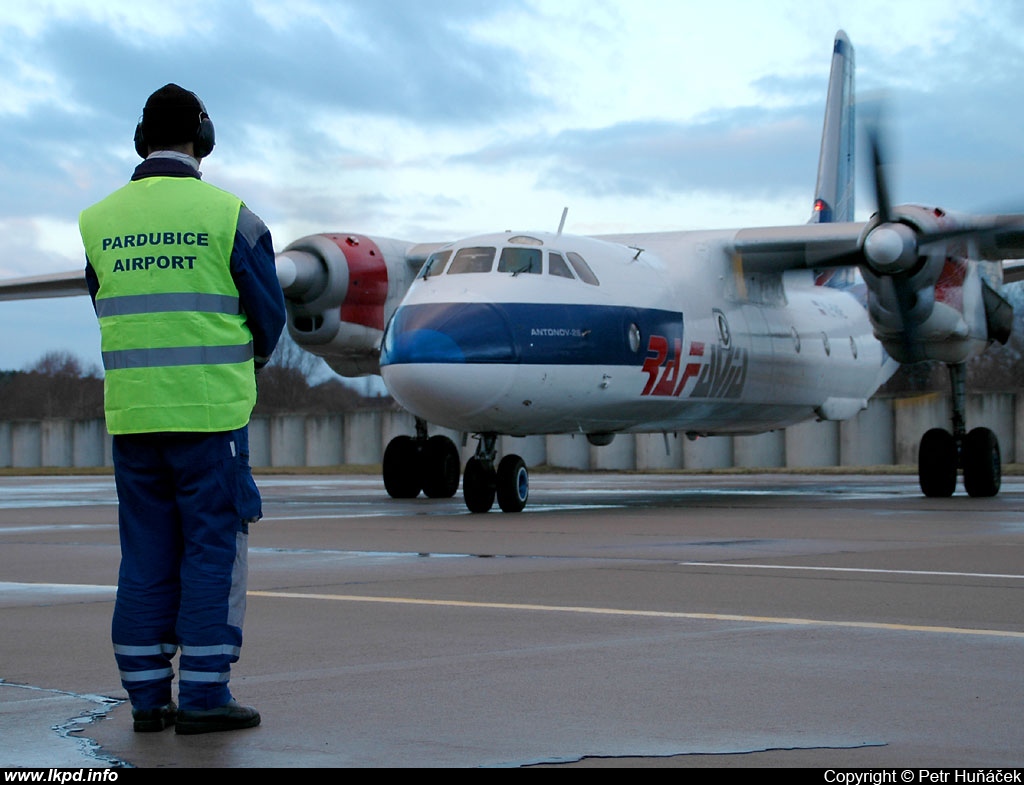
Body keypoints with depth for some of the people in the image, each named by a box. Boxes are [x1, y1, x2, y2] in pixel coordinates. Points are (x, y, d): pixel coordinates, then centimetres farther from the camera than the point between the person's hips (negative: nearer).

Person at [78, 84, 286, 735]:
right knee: (214, 548, 2)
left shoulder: (99, 221, 7)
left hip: (130, 410, 4)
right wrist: (252, 361, 21)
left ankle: (148, 695, 12)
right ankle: (203, 695, 1)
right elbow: (268, 310, 1)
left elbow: (107, 310, 14)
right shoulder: (227, 214, -5)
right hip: (211, 409, -4)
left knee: (146, 554, 10)